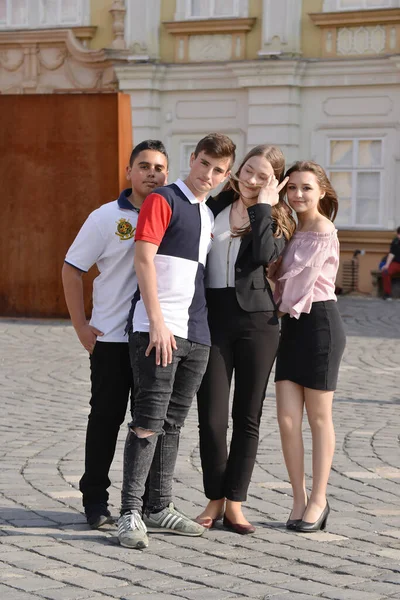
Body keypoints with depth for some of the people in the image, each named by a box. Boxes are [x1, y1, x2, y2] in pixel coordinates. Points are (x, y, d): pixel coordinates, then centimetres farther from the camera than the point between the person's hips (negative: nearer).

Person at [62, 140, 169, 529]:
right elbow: (71, 270, 2)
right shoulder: (106, 218, -1)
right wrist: (81, 327, -4)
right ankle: (95, 501, 14)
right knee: (106, 418, 3)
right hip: (111, 338, -2)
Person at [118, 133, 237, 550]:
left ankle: (160, 507, 18)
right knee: (148, 421, -9)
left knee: (173, 422, 11)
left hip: (196, 333, 7)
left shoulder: (209, 214, 18)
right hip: (158, 328, -7)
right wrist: (157, 322, -19)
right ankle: (130, 512, -7)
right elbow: (143, 259, -13)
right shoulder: (163, 201, -4)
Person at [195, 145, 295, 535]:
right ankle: (214, 499, 10)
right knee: (212, 417, -4)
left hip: (257, 320, -1)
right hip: (214, 317, 1)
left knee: (247, 416, 4)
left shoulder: (276, 221, 6)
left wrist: (263, 206, -9)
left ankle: (234, 502, 12)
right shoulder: (214, 209, 11)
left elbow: (265, 254, -16)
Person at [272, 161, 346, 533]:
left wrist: (280, 304, 2)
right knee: (287, 418, 1)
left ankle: (318, 499, 12)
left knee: (318, 417, 2)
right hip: (292, 324, 7)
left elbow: (297, 279, -12)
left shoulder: (322, 233, -12)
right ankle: (299, 498, 10)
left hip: (319, 323, -7)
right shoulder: (293, 230, 14)